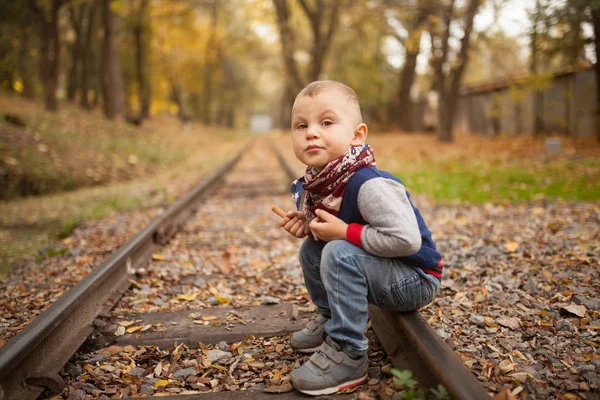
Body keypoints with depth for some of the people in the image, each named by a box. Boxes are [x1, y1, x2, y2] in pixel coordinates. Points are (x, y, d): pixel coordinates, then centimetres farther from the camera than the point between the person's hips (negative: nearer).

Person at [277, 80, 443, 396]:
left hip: (415, 279, -8)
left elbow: (407, 239, -36)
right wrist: (306, 225, -8)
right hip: (382, 274, 9)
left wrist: (344, 232, -30)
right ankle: (329, 318, 24)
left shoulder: (368, 185, -30)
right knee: (311, 249, 7)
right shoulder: (312, 184, -4)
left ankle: (347, 356, -17)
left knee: (340, 254, -29)